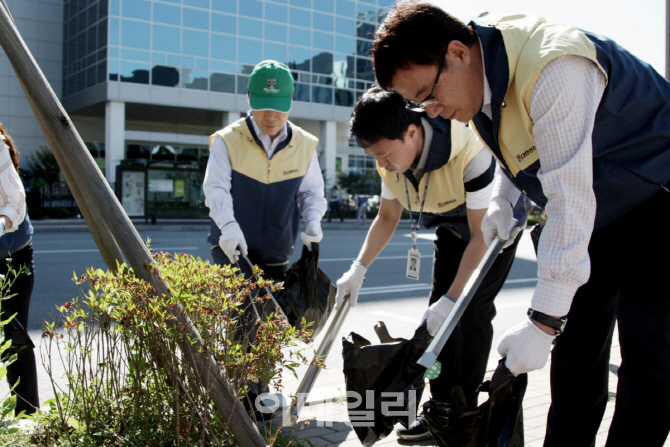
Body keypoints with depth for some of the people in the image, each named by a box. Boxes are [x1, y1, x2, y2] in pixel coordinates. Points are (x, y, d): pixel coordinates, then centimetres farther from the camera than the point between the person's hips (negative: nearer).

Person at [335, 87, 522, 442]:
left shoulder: (469, 153, -39)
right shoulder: (392, 160, -18)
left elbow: (482, 235, -33)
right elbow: (387, 217, -2)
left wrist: (451, 300, -35)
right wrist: (358, 270, -13)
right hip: (452, 229, 6)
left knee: (471, 312, -12)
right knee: (439, 311, 1)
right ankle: (441, 407, 11)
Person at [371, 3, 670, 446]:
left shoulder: (553, 69, -34)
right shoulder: (480, 79, -5)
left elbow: (570, 201, -36)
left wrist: (543, 321, -34)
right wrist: (502, 201, -1)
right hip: (601, 213, 8)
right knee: (576, 345, 7)